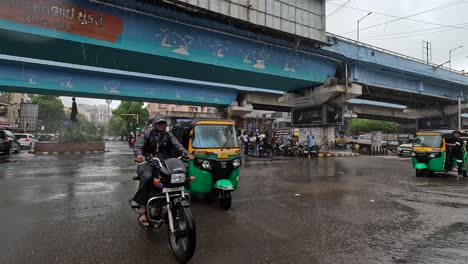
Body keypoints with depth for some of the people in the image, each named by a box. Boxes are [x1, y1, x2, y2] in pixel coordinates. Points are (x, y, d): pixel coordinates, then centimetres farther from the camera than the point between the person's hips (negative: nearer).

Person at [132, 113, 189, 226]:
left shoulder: (168, 135, 15)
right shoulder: (146, 134, 9)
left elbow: (177, 145, 1)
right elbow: (138, 146, -5)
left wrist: (186, 154, -18)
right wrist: (139, 155, -29)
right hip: (147, 162, -2)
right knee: (147, 177, -35)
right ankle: (142, 207, -25)